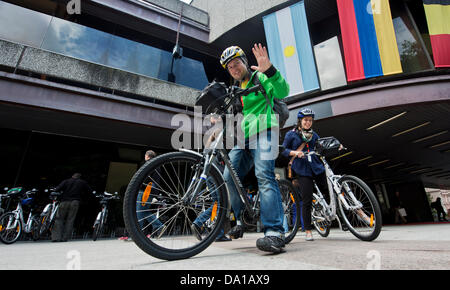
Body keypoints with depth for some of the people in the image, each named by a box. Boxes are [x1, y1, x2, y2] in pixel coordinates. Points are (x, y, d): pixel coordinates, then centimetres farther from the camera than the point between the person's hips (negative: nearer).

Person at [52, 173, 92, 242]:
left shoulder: (66, 181, 12)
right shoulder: (83, 182, 14)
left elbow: (57, 189, -1)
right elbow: (90, 191, 13)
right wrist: (82, 195, 27)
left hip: (65, 202, 0)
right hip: (75, 202, 0)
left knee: (59, 219, 9)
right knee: (70, 220, 4)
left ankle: (56, 237, -1)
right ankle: (65, 238, 2)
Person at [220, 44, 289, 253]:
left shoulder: (260, 77, 7)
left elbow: (282, 92, -12)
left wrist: (268, 69, -28)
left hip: (262, 132, -6)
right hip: (242, 138, 7)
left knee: (264, 175, -23)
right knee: (229, 176, -2)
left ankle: (275, 233, -25)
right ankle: (241, 220, 15)